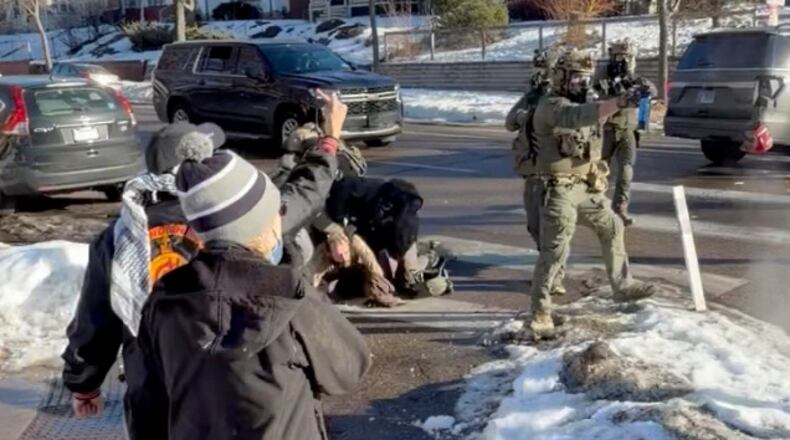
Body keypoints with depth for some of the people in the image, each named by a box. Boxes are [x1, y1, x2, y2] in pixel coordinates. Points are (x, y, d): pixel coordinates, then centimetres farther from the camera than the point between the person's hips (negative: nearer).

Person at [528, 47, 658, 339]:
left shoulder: (582, 103, 15)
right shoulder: (551, 106, -16)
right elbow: (578, 116, -35)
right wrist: (618, 103, -45)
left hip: (587, 187, 9)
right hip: (561, 190, -9)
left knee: (612, 228, 20)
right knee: (555, 251, -9)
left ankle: (622, 286, 37)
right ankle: (540, 312, -1)